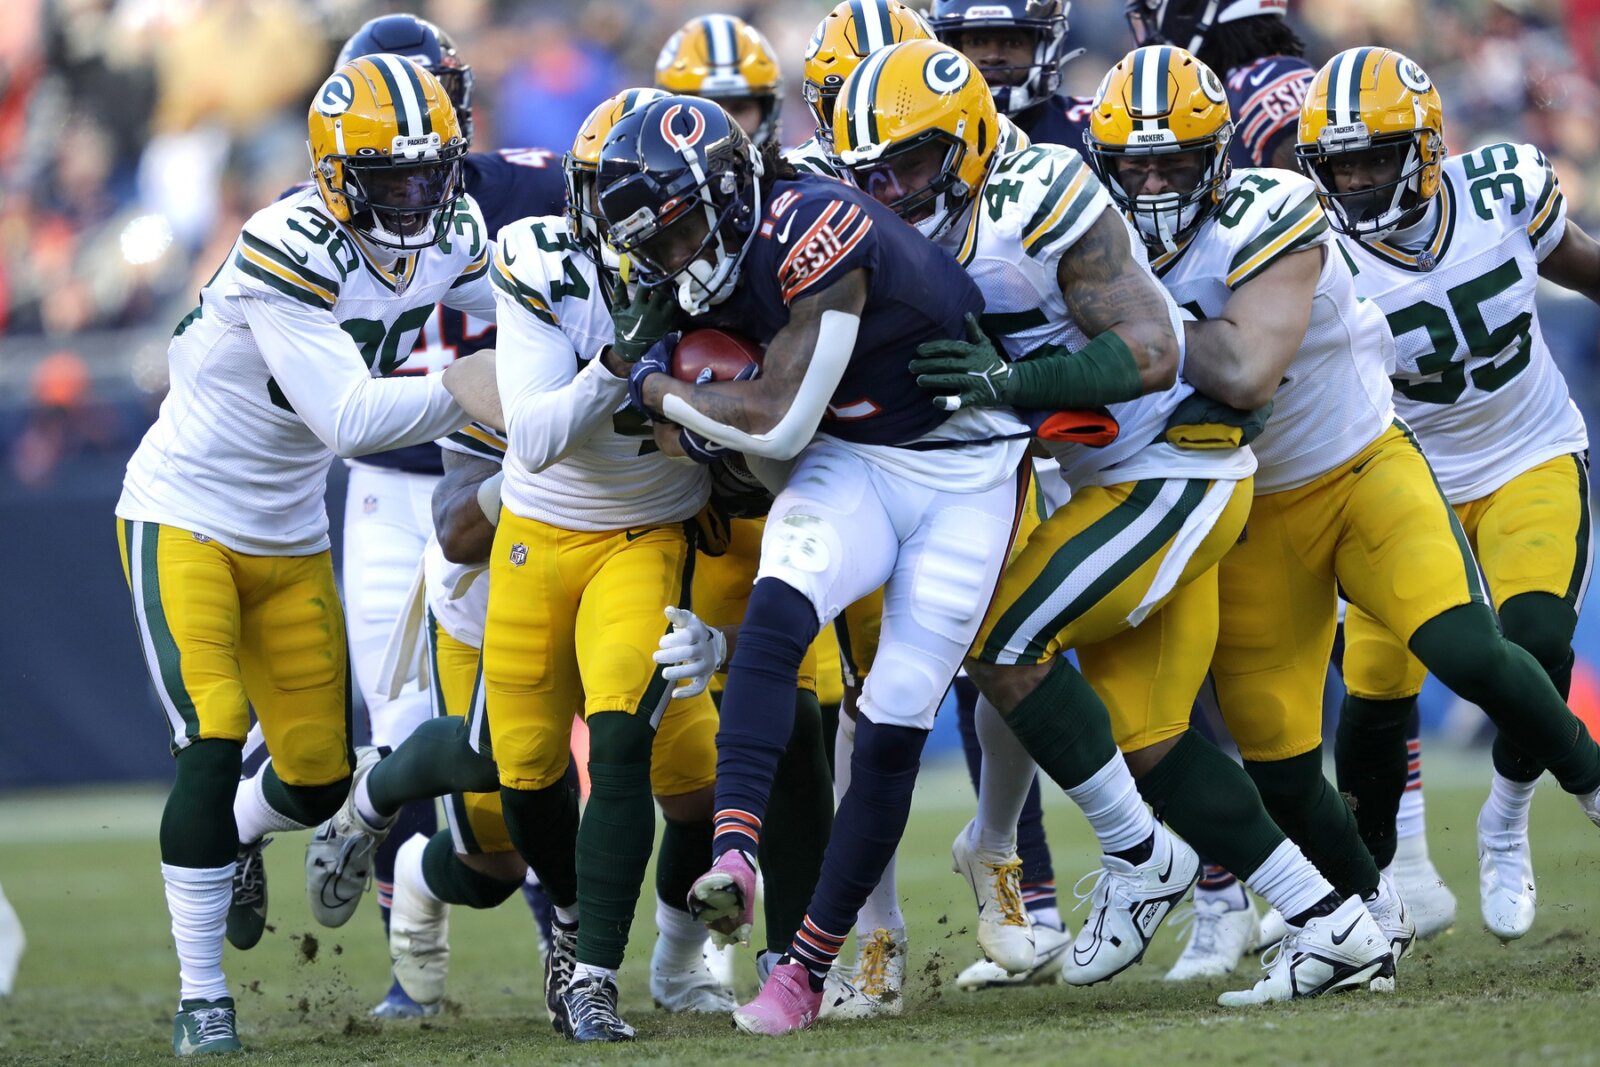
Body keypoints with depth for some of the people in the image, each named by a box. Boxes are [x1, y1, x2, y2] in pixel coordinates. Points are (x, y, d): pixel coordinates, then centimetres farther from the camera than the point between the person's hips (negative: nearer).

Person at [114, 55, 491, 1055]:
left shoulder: (448, 242, -5)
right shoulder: (289, 252, -28)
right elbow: (348, 417, -33)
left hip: (290, 539, 7)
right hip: (184, 520, -7)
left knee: (319, 775, 9)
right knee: (212, 745, -17)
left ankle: (227, 838, 45)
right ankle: (201, 994, -6)